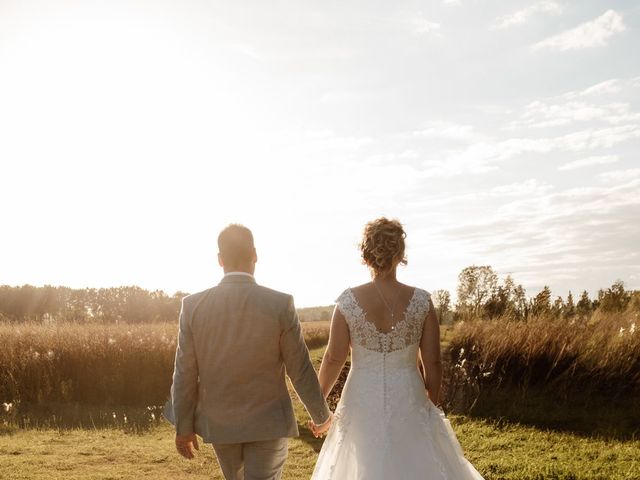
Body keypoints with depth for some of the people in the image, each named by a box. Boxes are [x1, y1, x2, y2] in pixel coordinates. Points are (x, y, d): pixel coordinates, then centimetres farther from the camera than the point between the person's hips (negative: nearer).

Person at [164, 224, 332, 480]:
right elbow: (301, 370, -10)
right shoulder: (280, 305, -17)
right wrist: (321, 414, 7)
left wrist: (183, 427, 7)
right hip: (268, 422, -3)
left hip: (220, 422, 3)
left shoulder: (193, 306, -12)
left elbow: (185, 373, -6)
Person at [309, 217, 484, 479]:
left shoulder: (349, 300, -10)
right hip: (408, 402, 1)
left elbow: (334, 359, -7)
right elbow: (432, 362, -5)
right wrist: (433, 404, 10)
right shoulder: (421, 301, -8)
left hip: (363, 402, 0)